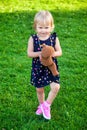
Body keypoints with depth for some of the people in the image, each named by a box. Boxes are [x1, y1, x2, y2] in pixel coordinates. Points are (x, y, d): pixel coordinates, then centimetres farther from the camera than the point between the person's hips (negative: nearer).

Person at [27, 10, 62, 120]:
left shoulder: (54, 38, -8)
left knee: (55, 87, -13)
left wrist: (51, 53, -25)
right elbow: (29, 53, -8)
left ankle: (47, 105, 12)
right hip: (38, 68, 0)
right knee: (39, 89, 14)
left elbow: (59, 52, -6)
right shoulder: (33, 39, -9)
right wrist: (39, 53, -26)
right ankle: (41, 105, 43)